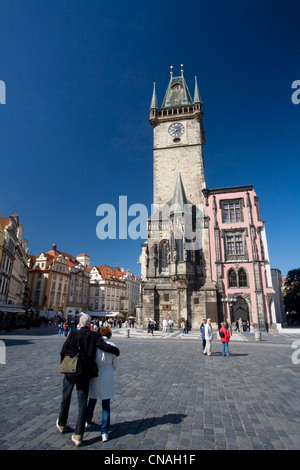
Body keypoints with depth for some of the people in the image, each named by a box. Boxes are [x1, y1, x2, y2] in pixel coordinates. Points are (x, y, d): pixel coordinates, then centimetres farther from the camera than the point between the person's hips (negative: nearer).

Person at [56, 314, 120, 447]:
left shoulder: (73, 334, -10)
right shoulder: (94, 336, -10)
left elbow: (63, 351, -7)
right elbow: (105, 346, -18)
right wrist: (116, 350, 1)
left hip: (70, 372, 1)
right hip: (84, 374, -1)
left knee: (66, 399, 24)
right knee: (82, 404, 10)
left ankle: (61, 424, 44)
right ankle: (78, 435, 10)